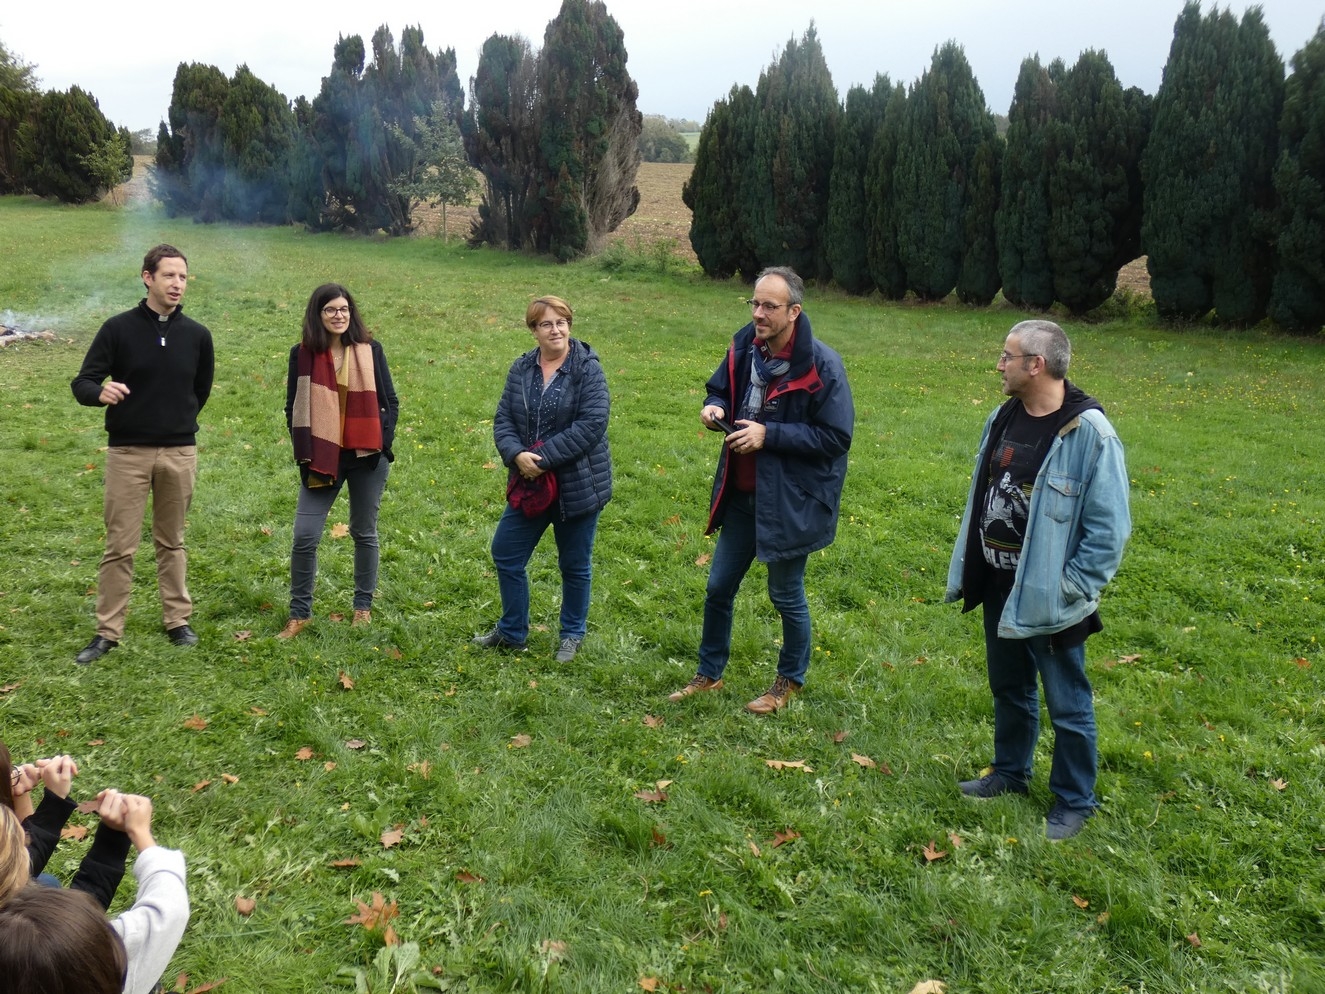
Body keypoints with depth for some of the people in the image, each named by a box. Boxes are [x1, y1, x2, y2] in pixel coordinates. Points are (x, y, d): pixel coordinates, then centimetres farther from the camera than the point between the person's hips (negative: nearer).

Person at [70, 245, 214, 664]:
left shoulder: (197, 335, 3)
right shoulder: (119, 328, -5)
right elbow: (82, 383, -7)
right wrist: (101, 393, -28)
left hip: (180, 453, 2)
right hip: (127, 453, -2)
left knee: (172, 543, 12)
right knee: (120, 546, 2)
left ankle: (178, 622, 22)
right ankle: (108, 632, 11)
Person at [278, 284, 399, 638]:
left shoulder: (370, 350, 0)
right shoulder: (303, 354, -1)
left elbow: (390, 401, 6)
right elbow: (293, 408, 5)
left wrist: (382, 442, -5)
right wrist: (305, 453, -2)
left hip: (367, 457, 0)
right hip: (322, 458, 0)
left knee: (364, 533, 11)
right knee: (305, 537, -4)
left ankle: (363, 606, 27)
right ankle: (299, 614, 11)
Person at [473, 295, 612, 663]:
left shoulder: (588, 368, -12)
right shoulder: (521, 369, 3)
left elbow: (591, 424, -21)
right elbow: (503, 420, 2)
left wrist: (544, 458, -23)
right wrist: (517, 455, -19)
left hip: (577, 486, -5)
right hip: (530, 485, 5)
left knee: (575, 565, 10)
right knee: (505, 554, 10)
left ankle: (572, 635, 31)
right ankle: (512, 632, 29)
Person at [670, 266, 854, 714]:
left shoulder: (821, 366, -20)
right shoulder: (744, 347, -2)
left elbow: (836, 437, -20)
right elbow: (721, 389, 15)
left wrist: (769, 434, -25)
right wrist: (715, 407, -10)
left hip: (791, 500, -6)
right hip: (741, 494, 6)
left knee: (786, 594, 11)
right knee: (718, 587, 15)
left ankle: (790, 680, 35)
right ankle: (709, 673, 35)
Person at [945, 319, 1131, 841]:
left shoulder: (1089, 433, -20)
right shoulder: (1003, 419, 4)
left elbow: (1109, 527, -17)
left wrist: (1073, 590, -16)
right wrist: (968, 568, 13)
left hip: (1049, 599, -7)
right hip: (998, 588, 7)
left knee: (1067, 705, 9)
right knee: (1008, 689, 23)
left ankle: (1074, 800, 27)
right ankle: (1009, 772, 42)